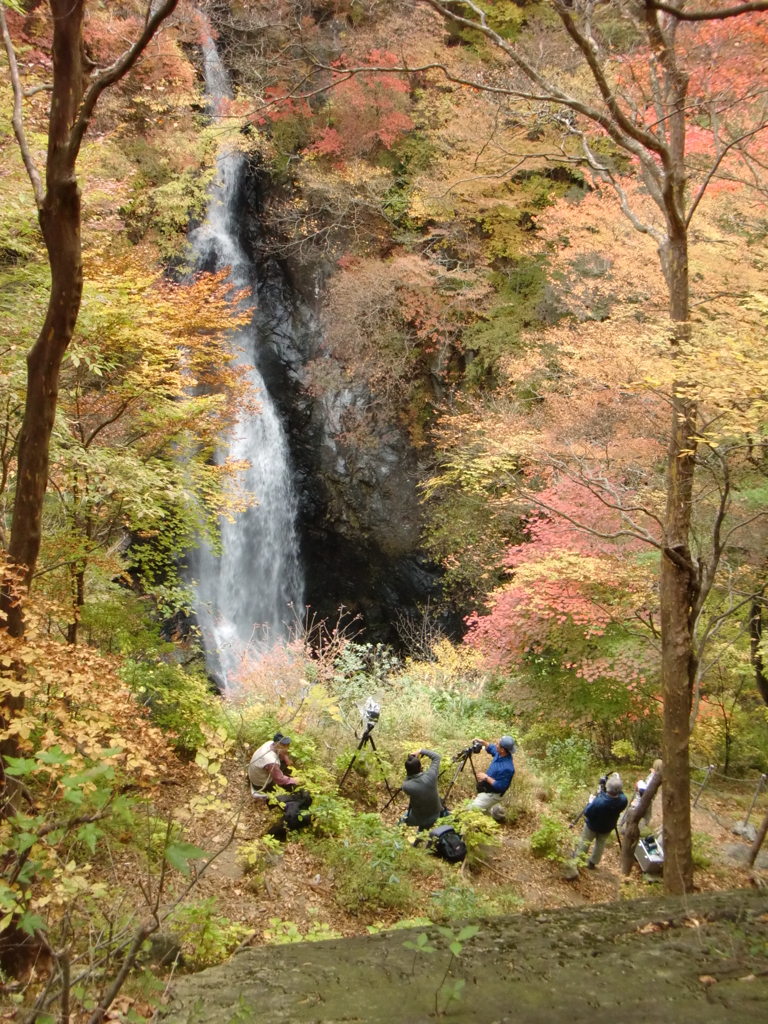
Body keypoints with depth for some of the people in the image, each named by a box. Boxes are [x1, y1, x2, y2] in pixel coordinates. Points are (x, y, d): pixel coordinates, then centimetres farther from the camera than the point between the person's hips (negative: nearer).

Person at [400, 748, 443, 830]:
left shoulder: (406, 786, -31)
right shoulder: (430, 776, -27)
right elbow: (436, 757, -9)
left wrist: (408, 775, -11)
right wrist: (420, 751, -4)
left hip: (418, 819, -1)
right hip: (436, 815, 1)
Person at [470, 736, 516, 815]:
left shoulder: (506, 768, -35)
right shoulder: (499, 754, -10)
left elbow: (500, 786, -28)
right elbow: (491, 748, 12)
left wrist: (486, 777, -23)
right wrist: (483, 742, -4)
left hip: (491, 795, -9)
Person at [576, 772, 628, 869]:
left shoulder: (599, 801, -44)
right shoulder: (623, 800, -31)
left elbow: (587, 813, -27)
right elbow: (620, 794, -4)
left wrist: (590, 802, -11)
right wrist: (618, 780, -4)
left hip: (593, 826, -4)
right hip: (607, 827, 4)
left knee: (584, 842, 23)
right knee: (601, 843, 29)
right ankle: (593, 862, 45)